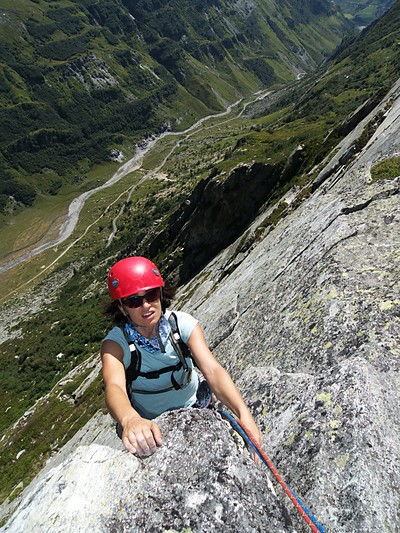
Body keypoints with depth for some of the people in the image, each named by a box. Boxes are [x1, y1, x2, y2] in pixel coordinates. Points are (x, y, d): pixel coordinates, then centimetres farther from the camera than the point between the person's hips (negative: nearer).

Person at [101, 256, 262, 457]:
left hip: (194, 410, 0)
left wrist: (243, 413, -43)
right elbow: (114, 386, -39)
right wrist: (130, 420, -61)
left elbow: (213, 370, -27)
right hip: (149, 425, 0)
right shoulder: (115, 343, -21)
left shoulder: (183, 324, -18)